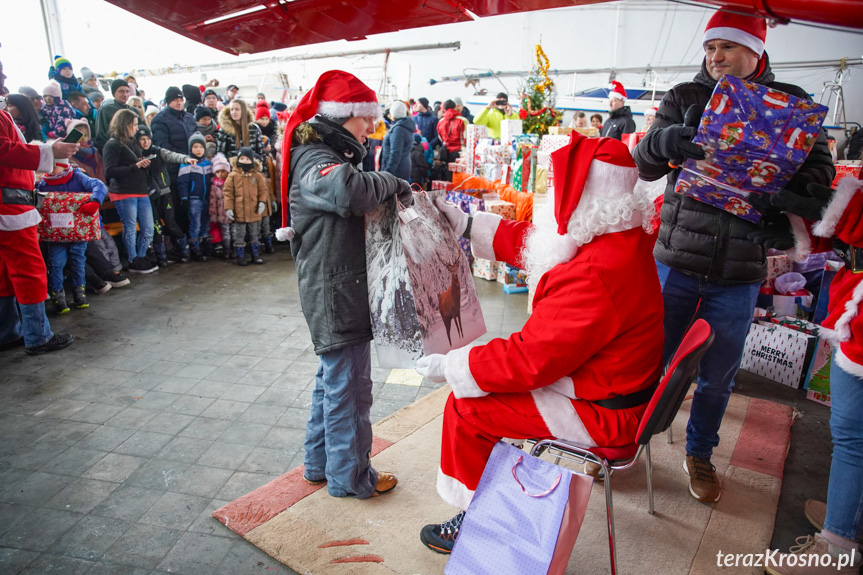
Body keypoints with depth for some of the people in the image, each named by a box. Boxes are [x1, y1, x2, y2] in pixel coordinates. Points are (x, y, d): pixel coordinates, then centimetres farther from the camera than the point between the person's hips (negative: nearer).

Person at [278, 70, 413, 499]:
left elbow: (353, 205, 15)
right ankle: (350, 476, 20)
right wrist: (392, 183, -23)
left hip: (337, 291, 11)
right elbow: (348, 190, -39)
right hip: (336, 294, -11)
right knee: (348, 386, 2)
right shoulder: (315, 163, -17)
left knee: (332, 379, 20)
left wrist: (389, 192, -2)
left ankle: (321, 463, 36)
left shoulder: (328, 156, 18)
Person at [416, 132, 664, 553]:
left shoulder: (595, 273, -33)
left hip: (600, 412, -10)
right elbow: (527, 242, 10)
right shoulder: (619, 238, 0)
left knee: (464, 406, -6)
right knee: (480, 378, 17)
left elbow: (531, 358, -29)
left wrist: (448, 366, -18)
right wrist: (463, 223, 9)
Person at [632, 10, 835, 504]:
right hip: (677, 257, -1)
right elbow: (645, 167, -3)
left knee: (718, 375, 14)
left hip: (740, 271, 1)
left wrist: (789, 207, -19)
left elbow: (819, 166, 2)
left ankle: (700, 454, 36)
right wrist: (662, 141, -26)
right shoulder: (685, 97, 3)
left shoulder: (791, 103, 6)